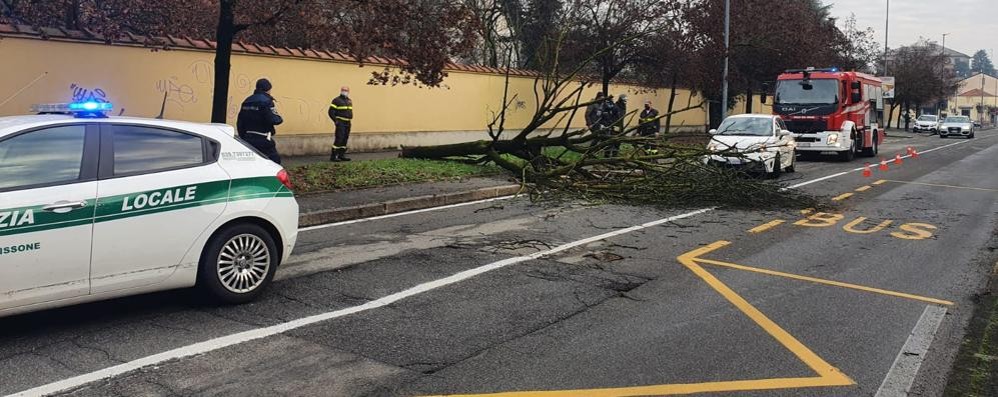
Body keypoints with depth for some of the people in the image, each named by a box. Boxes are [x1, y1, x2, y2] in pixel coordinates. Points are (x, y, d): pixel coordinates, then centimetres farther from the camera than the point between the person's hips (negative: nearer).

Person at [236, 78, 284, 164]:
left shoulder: (247, 101, 12)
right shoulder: (266, 101, -11)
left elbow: (240, 122, 13)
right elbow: (274, 120, -19)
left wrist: (243, 137, 21)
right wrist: (279, 119, 3)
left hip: (248, 140, 7)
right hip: (262, 140, -7)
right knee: (274, 160, -1)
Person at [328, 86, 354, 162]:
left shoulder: (349, 101, 17)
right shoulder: (336, 100, -5)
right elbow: (331, 112, -9)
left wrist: (351, 119, 14)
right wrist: (335, 121, -14)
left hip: (348, 123, 7)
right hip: (340, 123, -7)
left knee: (345, 139, 8)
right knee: (339, 139, -13)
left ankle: (341, 155, 15)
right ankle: (333, 156, -11)